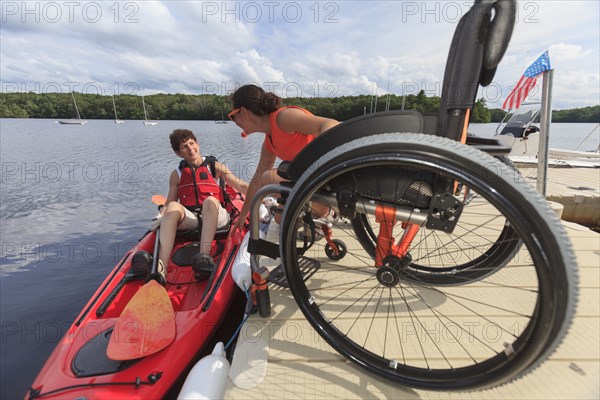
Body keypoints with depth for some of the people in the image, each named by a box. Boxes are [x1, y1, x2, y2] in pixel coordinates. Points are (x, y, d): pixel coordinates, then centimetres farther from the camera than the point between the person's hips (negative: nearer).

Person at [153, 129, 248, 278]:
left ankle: (204, 258, -52)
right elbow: (168, 203, 14)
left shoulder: (214, 166, 10)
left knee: (210, 201, -33)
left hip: (215, 216, -2)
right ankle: (160, 267, -45)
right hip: (190, 219, 2)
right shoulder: (177, 175, 17)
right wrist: (161, 219, -7)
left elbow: (241, 186, 1)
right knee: (173, 206, -27)